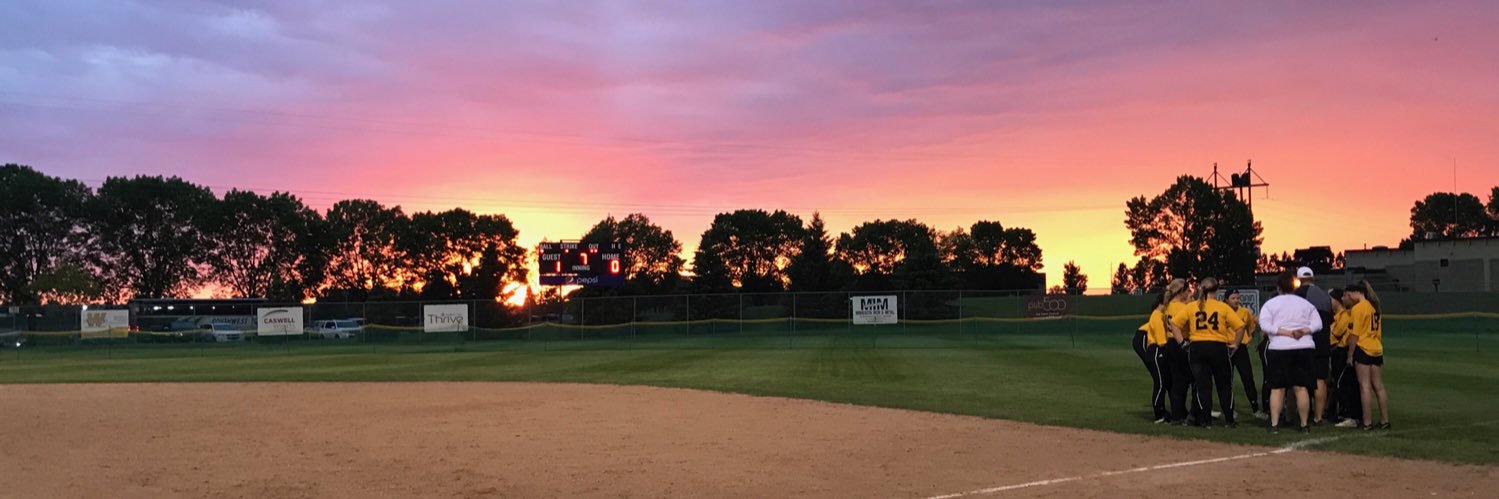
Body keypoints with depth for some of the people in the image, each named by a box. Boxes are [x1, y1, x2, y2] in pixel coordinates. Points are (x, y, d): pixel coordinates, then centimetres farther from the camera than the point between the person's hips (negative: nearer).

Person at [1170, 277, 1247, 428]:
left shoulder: (1191, 307, 3)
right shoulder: (1223, 307, -2)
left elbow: (1174, 323, 0)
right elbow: (1240, 326, -6)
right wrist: (1235, 345, 3)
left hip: (1197, 349, 1)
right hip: (1219, 348, -1)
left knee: (1202, 385, 6)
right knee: (1224, 385, 12)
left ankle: (1205, 419, 5)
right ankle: (1229, 419, 14)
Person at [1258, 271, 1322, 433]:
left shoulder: (1270, 304, 3)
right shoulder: (1305, 303, 13)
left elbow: (1266, 326, -11)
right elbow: (1317, 323, 2)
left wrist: (1287, 333, -11)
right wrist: (1304, 331, -10)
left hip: (1279, 349, -2)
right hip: (1305, 347, 2)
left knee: (1277, 388, 3)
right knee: (1301, 387, 5)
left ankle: (1274, 424, 1)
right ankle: (1305, 425, 8)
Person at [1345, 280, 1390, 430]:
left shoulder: (1357, 308, -10)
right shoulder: (1374, 306, 12)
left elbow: (1355, 335, -12)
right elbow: (1379, 332, 16)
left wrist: (1350, 355, -7)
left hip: (1363, 349, -7)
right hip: (1377, 350, 7)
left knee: (1365, 386, -4)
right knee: (1379, 387, 11)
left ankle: (1368, 422, -4)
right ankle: (1385, 420, 14)